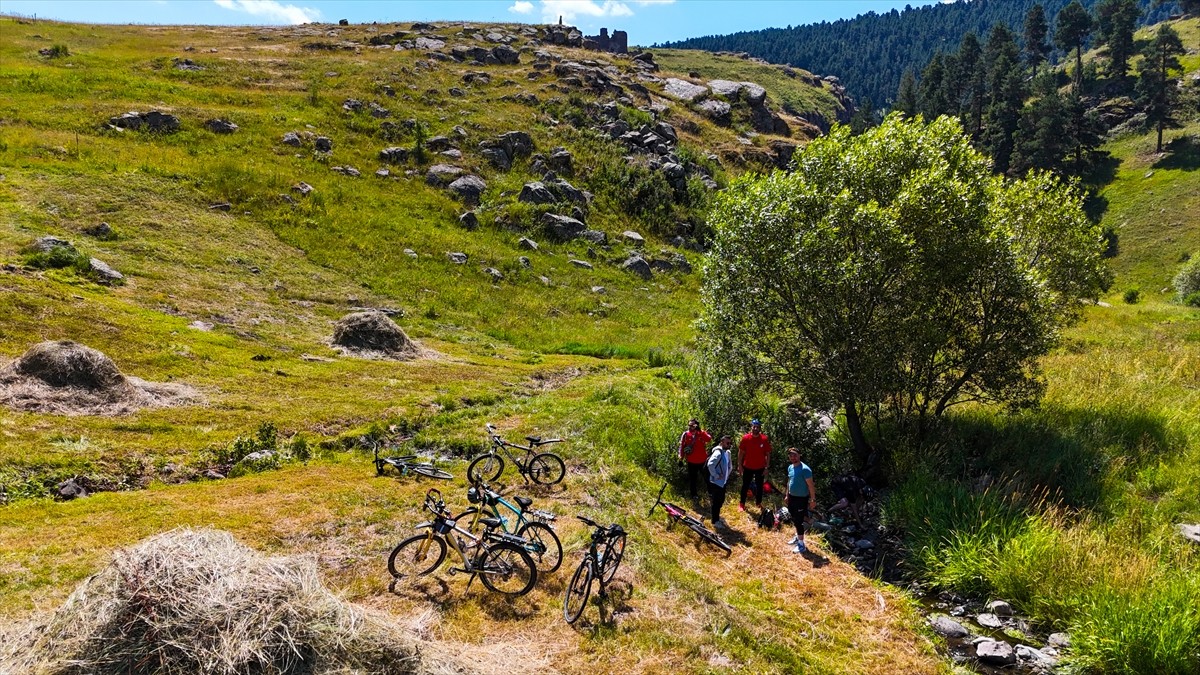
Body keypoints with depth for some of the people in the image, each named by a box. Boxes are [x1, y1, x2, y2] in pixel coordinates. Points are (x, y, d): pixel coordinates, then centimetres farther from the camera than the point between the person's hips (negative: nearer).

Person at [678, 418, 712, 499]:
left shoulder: (702, 433, -6)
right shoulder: (686, 434, -3)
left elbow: (709, 439, -25)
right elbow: (682, 446, 3)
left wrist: (700, 431, -32)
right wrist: (681, 458, 2)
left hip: (702, 460, 0)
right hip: (691, 461, 0)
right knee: (692, 478, 10)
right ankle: (693, 495, 24)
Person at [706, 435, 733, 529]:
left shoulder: (727, 452, 8)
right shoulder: (718, 453, -21)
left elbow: (730, 465, 23)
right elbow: (710, 465, -32)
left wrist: (727, 475, 13)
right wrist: (716, 476, -24)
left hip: (723, 482, 9)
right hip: (716, 482, -9)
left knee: (721, 500, 18)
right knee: (717, 502, 0)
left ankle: (717, 517, 34)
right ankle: (715, 521, 11)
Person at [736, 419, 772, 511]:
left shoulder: (764, 439, -11)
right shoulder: (745, 438, -12)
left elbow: (768, 454, -3)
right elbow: (741, 452, -3)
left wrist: (767, 467, -4)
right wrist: (739, 465, -4)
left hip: (760, 468, 1)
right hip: (748, 467, -1)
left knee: (759, 486, 15)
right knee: (745, 485, 10)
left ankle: (759, 503, 32)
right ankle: (742, 503, 22)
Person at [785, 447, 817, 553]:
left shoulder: (805, 469, -21)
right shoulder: (790, 467, 4)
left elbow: (810, 485, -19)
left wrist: (813, 499, -20)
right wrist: (787, 495, 20)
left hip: (801, 499, -8)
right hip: (792, 497, 8)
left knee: (798, 521, -5)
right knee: (795, 520, 21)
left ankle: (801, 545, 3)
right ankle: (797, 537, 39)